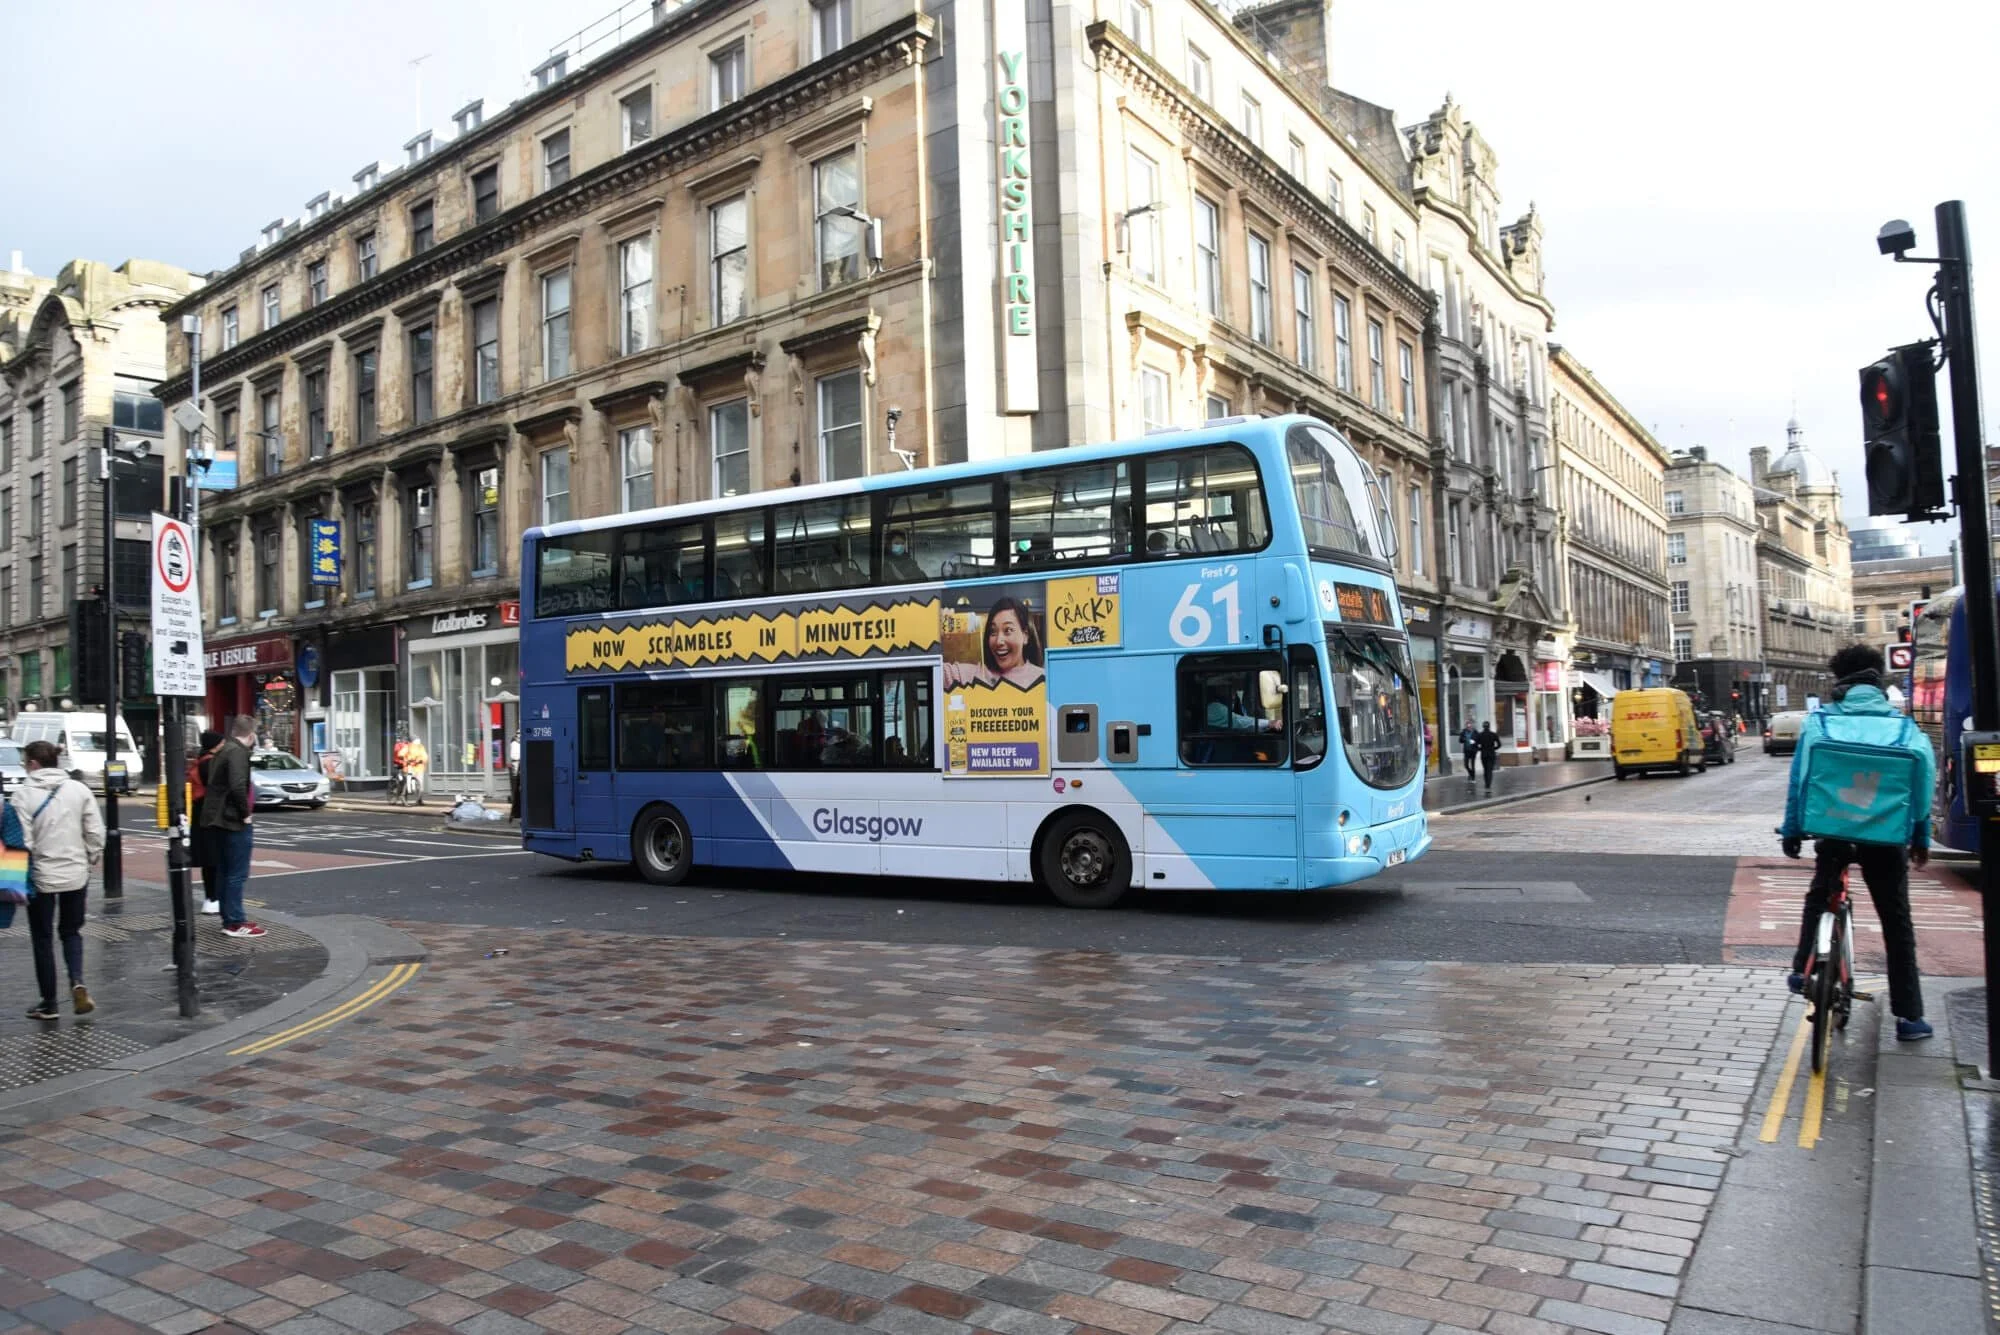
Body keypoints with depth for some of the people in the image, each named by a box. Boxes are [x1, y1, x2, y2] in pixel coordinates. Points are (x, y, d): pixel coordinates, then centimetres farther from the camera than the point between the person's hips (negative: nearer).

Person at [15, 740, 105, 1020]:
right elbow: (95, 832, -1)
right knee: (71, 932, 18)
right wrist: (90, 860, 13)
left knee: (42, 938, 10)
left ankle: (49, 1003, 16)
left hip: (40, 877, -3)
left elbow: (21, 839, -14)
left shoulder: (23, 794, -11)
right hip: (76, 874, 3)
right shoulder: (78, 789, -1)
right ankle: (77, 982, -3)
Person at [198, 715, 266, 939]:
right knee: (237, 874, -4)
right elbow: (237, 786, -26)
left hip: (216, 820, 9)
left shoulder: (223, 751, 14)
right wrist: (245, 813, -16)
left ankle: (229, 918, 21)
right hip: (233, 821, -9)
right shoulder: (239, 752, -15)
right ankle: (235, 923, -2)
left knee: (225, 873, 14)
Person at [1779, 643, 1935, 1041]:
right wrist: (1921, 838, 13)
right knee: (1897, 922, 11)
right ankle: (1909, 1015, 13)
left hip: (1833, 830, 0)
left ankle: (1802, 970, 17)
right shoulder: (1904, 728, 2)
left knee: (1819, 898, 26)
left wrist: (1792, 830, 4)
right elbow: (1924, 782, 3)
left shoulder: (1821, 723, -2)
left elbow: (1800, 778, -3)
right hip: (1887, 835, 1)